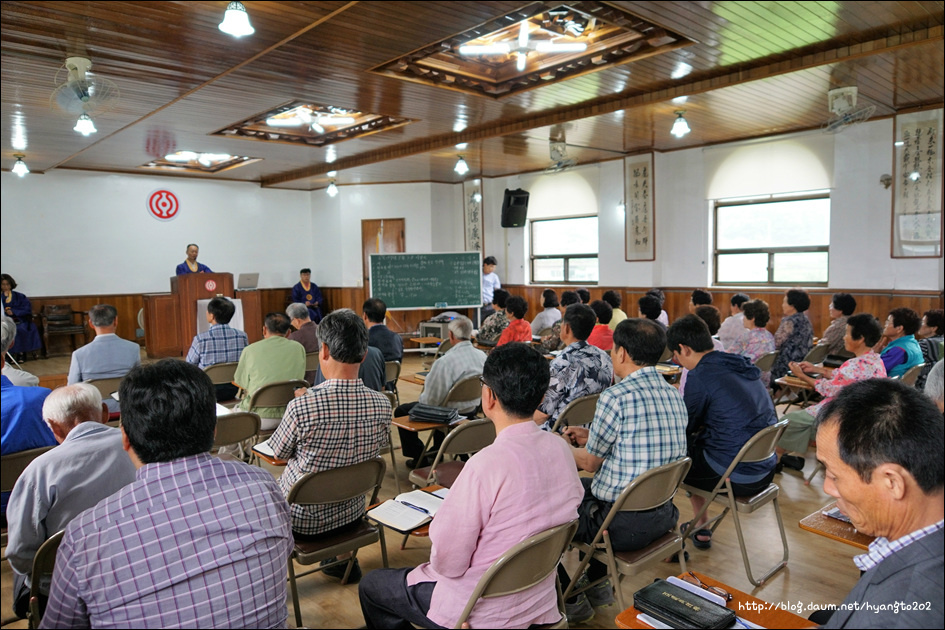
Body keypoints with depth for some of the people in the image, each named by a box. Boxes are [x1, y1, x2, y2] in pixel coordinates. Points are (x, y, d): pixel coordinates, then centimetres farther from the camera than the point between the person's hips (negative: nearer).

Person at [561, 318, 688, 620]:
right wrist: (590, 436, 20)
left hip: (623, 525, -8)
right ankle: (597, 583, 41)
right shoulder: (674, 395, 3)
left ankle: (570, 600, 22)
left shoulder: (616, 397, -21)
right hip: (663, 515, 8)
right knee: (584, 486, 32)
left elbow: (590, 462, -9)